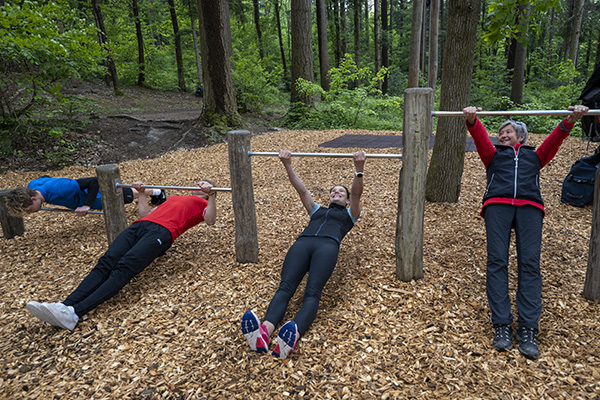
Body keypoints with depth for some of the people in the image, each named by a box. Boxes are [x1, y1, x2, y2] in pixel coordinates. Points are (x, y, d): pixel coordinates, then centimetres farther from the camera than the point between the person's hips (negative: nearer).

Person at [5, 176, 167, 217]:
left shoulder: (57, 189, -42)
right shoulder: (32, 186, -18)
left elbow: (94, 181, -38)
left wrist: (87, 205, -38)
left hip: (100, 196, -7)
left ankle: (156, 192, 45)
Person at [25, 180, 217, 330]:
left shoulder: (202, 204, 22)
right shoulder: (174, 198, 41)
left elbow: (210, 220, -2)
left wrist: (211, 194, -11)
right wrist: (141, 193, 39)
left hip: (161, 231, -7)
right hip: (139, 226, 7)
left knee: (123, 269, -27)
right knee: (105, 264, -17)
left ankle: (74, 313, -41)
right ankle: (65, 305, -32)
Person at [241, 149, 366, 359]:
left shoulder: (349, 214, 33)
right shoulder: (317, 210, 40)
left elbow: (356, 194, 16)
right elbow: (301, 190, 32)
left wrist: (359, 169, 0)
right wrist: (288, 166, 23)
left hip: (328, 245, -3)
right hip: (303, 242, 3)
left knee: (312, 292, -31)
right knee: (285, 287, -27)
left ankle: (293, 336, -57)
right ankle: (264, 331, -52)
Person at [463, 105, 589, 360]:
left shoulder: (535, 156, 35)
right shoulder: (494, 155, 32)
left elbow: (555, 139, 19)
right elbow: (479, 136, 15)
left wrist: (571, 119, -1)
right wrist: (471, 120, -6)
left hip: (529, 206, 1)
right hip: (497, 203, 0)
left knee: (530, 264, -15)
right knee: (497, 261, -16)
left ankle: (528, 329, -18)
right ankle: (502, 326, -18)